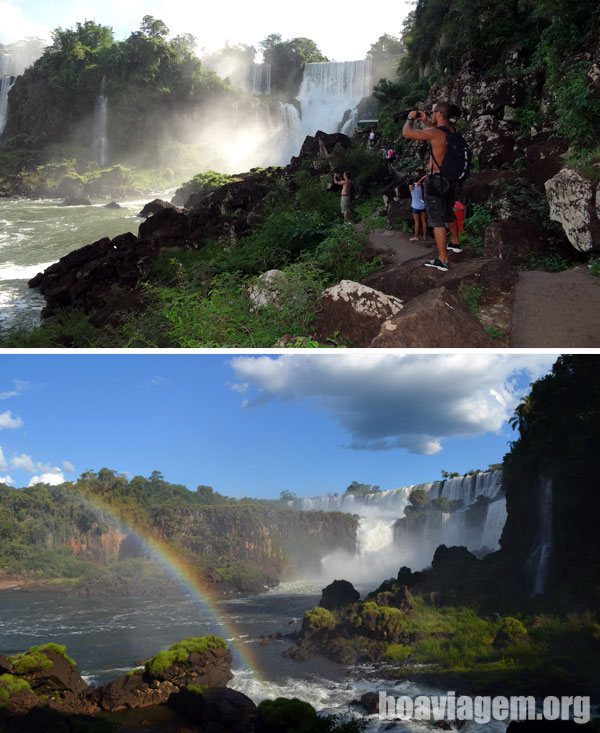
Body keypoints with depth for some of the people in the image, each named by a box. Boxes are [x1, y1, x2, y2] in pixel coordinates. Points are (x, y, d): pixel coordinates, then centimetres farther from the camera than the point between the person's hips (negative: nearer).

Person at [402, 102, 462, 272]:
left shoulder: (435, 133, -22)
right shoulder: (452, 129, 3)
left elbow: (406, 133, -20)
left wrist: (410, 118, -2)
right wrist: (425, 121, 18)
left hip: (436, 180, -9)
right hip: (450, 179, 9)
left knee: (437, 221, -6)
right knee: (448, 213, 28)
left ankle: (442, 261, -6)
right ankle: (455, 243, 47)